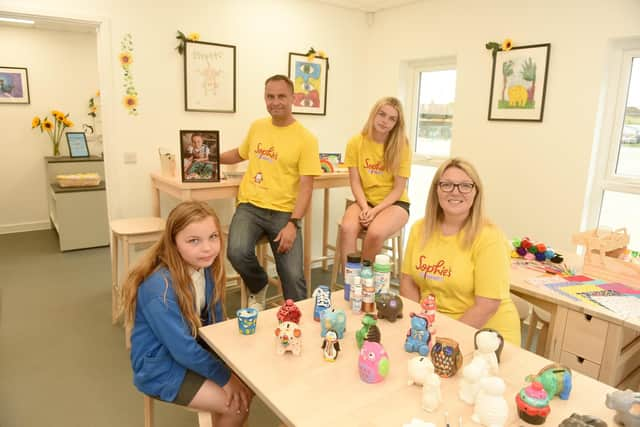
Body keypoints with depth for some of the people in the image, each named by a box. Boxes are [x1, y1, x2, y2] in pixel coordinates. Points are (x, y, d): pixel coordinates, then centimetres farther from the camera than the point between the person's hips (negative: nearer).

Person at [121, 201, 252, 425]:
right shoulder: (160, 289, -32)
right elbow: (183, 349, -26)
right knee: (238, 404, -10)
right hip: (162, 368, -6)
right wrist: (225, 377, -16)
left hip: (195, 351, 7)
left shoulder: (206, 268, -10)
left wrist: (230, 366, -9)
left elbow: (216, 323, 0)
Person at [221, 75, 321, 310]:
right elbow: (240, 153, 30)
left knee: (293, 277, -15)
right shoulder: (257, 127, 10)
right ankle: (258, 288, 9)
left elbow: (306, 185, -9)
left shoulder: (305, 138, -5)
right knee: (237, 252, -24)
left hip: (284, 212, -3)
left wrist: (292, 224, -19)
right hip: (250, 206, 3)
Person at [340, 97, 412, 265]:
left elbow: (398, 189, -8)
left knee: (375, 233, -32)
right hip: (365, 201, 2)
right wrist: (365, 208, -19)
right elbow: (355, 182, -3)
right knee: (347, 228, -31)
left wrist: (375, 210, -20)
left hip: (394, 203, -1)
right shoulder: (356, 143, -3)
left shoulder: (401, 146, -7)